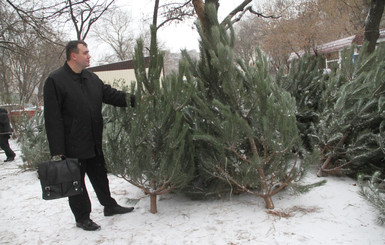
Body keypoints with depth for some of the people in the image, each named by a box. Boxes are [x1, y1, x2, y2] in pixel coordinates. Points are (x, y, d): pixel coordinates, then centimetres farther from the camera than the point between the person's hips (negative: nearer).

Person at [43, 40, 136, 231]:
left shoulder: (91, 78, 9)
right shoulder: (55, 80, -12)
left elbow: (111, 95, 15)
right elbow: (53, 117, -15)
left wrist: (135, 100, 3)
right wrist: (57, 148, -18)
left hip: (94, 143, 7)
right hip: (73, 145, -6)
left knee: (100, 176, 20)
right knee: (76, 181, 8)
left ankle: (110, 206, 36)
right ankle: (82, 218, 23)